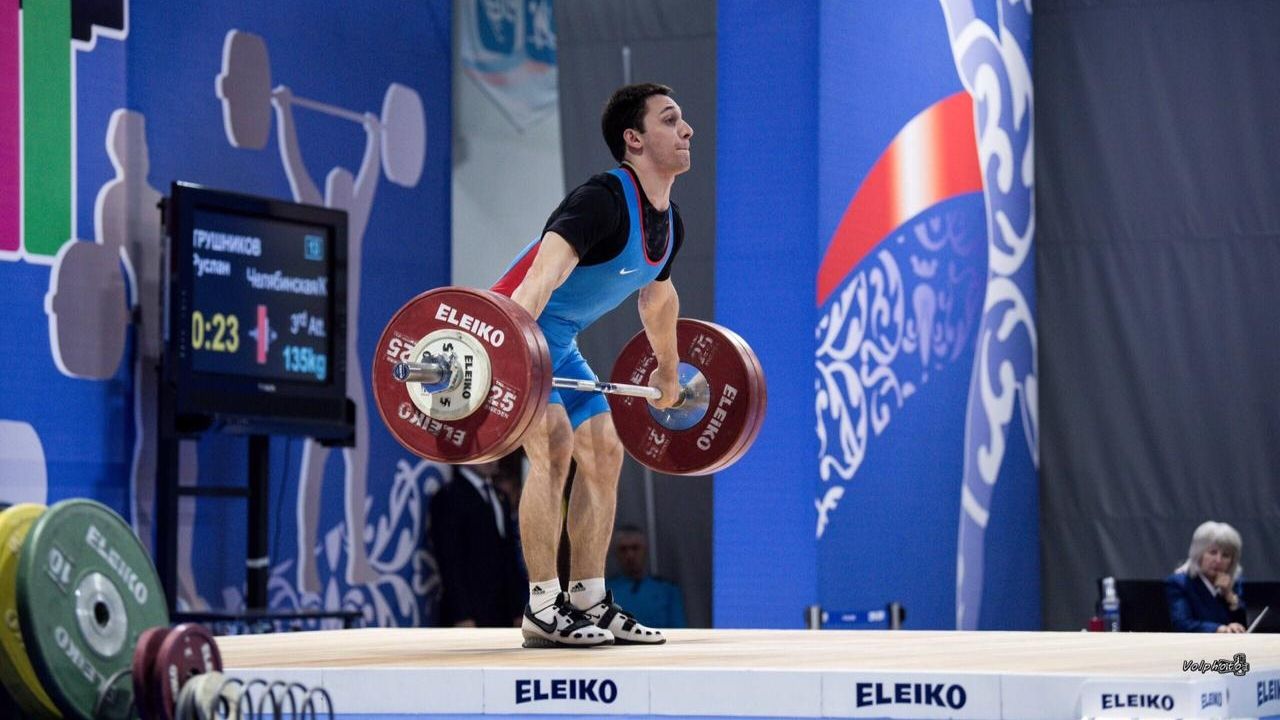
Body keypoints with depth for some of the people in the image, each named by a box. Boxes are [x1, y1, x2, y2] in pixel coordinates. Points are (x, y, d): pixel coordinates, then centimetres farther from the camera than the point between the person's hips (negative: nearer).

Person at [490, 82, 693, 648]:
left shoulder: (668, 224, 4)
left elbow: (658, 298, 24)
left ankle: (589, 601, 14)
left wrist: (668, 370, 32)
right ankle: (543, 610, -19)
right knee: (554, 446, -22)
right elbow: (541, 275, -39)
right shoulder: (604, 200, -25)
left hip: (558, 343, 10)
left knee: (604, 453, 8)